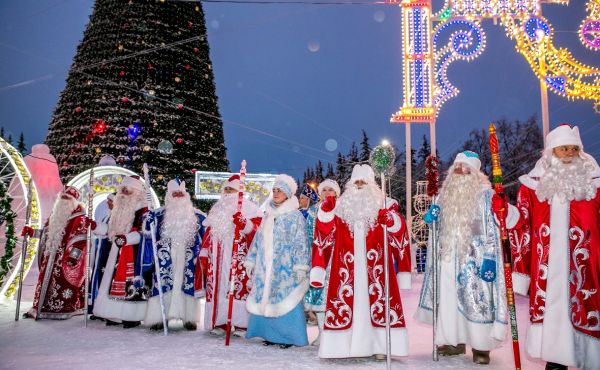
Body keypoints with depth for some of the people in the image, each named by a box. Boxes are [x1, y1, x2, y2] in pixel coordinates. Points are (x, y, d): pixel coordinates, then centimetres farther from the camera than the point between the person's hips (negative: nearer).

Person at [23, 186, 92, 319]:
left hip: (67, 256, -7)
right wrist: (31, 231, 14)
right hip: (51, 256, 8)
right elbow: (46, 232, 26)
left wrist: (73, 254, -22)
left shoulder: (79, 217, -8)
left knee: (64, 281, -8)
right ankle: (41, 307, 17)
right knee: (46, 280, 10)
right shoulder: (55, 215, 17)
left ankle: (65, 308, 0)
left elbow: (80, 238, -16)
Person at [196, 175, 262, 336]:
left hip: (238, 258, -5)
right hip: (218, 258, 6)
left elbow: (257, 228, -6)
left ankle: (241, 324, -8)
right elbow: (208, 234, 23)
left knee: (239, 287, -11)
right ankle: (219, 322, 9)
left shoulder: (249, 208, 6)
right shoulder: (217, 210, 23)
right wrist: (204, 253, 17)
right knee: (217, 287, 2)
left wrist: (244, 224, -25)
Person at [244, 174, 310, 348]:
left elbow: (300, 243, -9)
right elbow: (258, 239, 18)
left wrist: (300, 267, -16)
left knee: (285, 300, -4)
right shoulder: (268, 215, 14)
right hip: (265, 267, 6)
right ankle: (270, 334, 20)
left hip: (286, 268, -6)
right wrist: (251, 261, 15)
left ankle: (288, 336, 9)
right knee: (265, 299, 7)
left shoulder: (295, 216, -3)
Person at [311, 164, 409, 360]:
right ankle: (344, 344, 8)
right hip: (347, 264, 1)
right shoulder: (342, 206, 10)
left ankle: (379, 345, 7)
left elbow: (398, 226, -5)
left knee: (376, 299, -2)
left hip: (373, 264, -1)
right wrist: (326, 211, -17)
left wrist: (390, 220, -27)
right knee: (347, 299, 0)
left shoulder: (381, 205, 8)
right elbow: (326, 228, 1)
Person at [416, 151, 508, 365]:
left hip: (473, 258, -5)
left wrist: (487, 258, -15)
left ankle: (481, 346, 8)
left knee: (476, 300, -3)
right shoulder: (445, 194, 12)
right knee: (447, 299, 8)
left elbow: (492, 229, -9)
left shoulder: (484, 194, -4)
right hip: (447, 257, 5)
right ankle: (454, 341, 20)